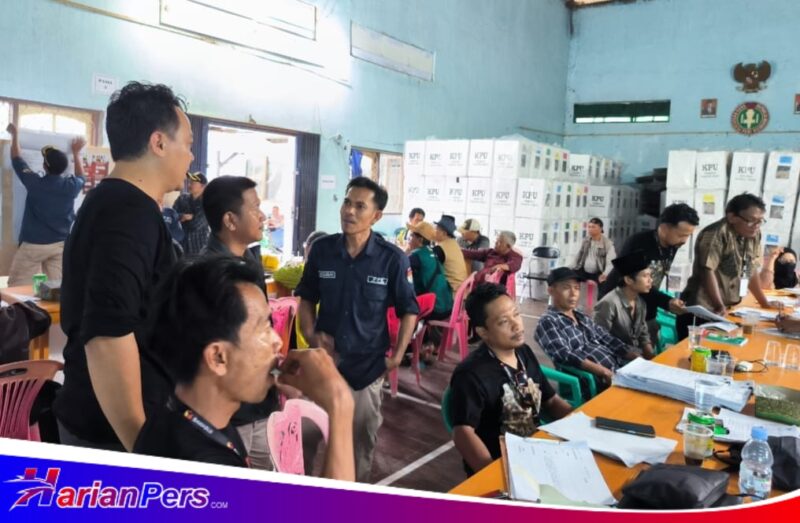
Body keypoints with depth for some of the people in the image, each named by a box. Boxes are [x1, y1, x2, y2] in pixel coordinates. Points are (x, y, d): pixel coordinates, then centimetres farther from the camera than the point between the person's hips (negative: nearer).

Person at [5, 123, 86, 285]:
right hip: (60, 244, 3)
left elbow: (16, 159, 7)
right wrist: (76, 152, 32)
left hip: (33, 244, -3)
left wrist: (15, 134, 21)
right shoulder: (71, 186, -5)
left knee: (17, 288, 5)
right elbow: (81, 177, 21)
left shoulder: (34, 183, -11)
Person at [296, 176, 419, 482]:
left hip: (368, 363, -1)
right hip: (325, 358, 2)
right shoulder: (322, 250, -5)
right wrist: (311, 334, -7)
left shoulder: (393, 259, -11)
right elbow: (306, 299, 8)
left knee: (363, 434, 15)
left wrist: (397, 355, -7)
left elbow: (408, 310, -1)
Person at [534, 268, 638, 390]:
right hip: (596, 380, -8)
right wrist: (604, 372, -25)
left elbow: (608, 340, 15)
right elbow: (565, 356, -18)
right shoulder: (548, 322, -6)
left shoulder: (582, 317, 19)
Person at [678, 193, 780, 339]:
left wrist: (764, 302, 18)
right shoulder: (716, 234, -15)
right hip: (701, 311, -7)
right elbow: (707, 271, -19)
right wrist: (719, 307, -22)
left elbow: (752, 270, 17)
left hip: (730, 311, 7)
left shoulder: (754, 235, 10)